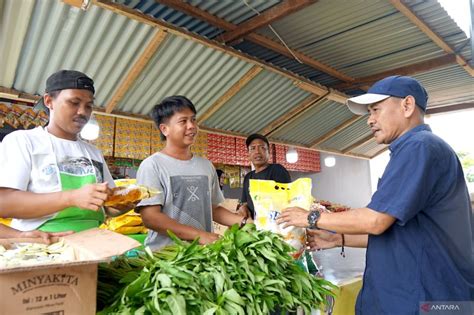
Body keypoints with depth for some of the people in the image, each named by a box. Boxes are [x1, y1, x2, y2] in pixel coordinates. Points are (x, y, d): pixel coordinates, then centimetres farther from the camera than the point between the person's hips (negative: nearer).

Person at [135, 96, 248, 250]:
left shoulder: (207, 166, 10)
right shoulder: (152, 165, -6)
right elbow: (150, 217, -13)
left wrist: (243, 221, 0)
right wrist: (199, 235, -19)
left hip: (203, 250, 4)